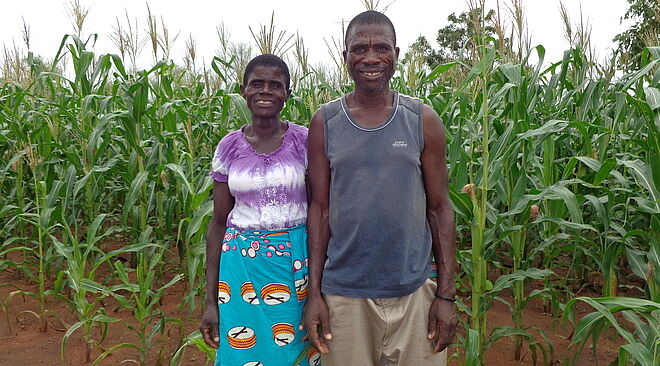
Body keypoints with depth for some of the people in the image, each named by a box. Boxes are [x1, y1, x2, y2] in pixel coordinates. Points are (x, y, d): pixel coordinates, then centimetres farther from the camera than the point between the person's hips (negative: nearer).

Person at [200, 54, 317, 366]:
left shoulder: (306, 142, -4)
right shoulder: (229, 147, 1)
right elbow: (218, 222, 4)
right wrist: (211, 301, 3)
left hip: (299, 262, -1)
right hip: (242, 264, 1)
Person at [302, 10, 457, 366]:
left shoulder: (423, 120, 0)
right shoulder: (325, 122, 0)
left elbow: (439, 208, 2)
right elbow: (320, 210, 2)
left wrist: (447, 294, -1)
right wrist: (313, 292, -1)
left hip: (414, 292, 0)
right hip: (344, 294, 0)